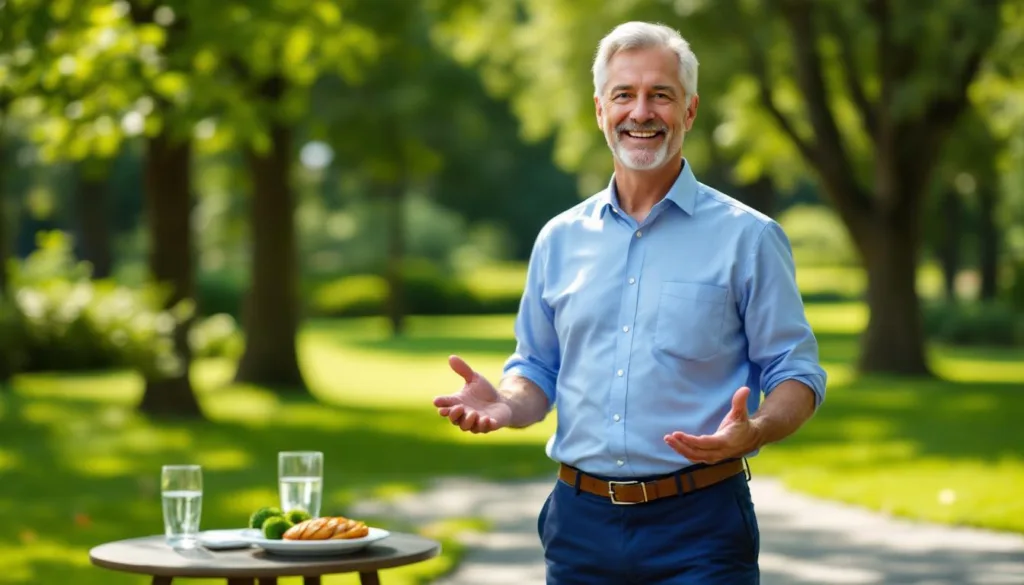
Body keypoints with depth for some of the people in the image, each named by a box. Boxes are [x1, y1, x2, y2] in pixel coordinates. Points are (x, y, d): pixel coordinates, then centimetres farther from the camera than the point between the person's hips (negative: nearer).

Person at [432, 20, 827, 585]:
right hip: (580, 521, 3)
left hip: (697, 527, -3)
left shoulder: (747, 237, -1)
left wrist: (753, 431, -22)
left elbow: (796, 376, -2)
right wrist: (505, 404, -6)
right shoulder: (560, 239, 10)